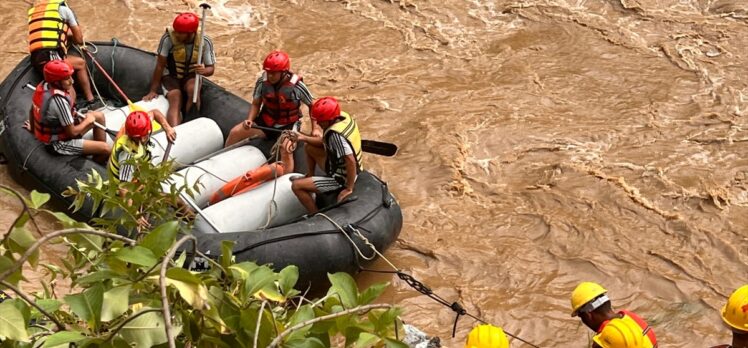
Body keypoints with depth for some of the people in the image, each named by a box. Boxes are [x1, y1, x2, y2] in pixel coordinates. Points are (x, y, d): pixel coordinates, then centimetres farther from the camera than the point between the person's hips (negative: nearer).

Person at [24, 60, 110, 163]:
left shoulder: (42, 85, -8)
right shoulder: (59, 101, -34)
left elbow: (32, 111, 11)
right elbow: (72, 132, -25)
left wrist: (33, 128, 29)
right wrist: (87, 121, -7)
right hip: (59, 144, -10)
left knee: (99, 116, 17)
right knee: (106, 149, -15)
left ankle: (100, 152, 22)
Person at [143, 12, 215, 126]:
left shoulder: (204, 42, -17)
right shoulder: (168, 38, -23)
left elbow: (211, 68, -8)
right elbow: (160, 65, -16)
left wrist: (204, 71, -33)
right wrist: (153, 91, -15)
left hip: (191, 76, 1)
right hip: (171, 76, -1)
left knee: (193, 89, -33)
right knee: (175, 99, -30)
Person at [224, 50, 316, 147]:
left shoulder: (296, 86, -19)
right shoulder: (262, 82, -12)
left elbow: (312, 105, -6)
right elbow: (256, 104, 3)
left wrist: (315, 128, -12)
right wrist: (249, 120, -15)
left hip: (287, 127, -4)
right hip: (265, 122, 4)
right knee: (235, 132, -9)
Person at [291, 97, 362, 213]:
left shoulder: (335, 135, -35)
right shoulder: (343, 116, -8)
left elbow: (351, 161, -38)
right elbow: (325, 141, 6)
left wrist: (349, 188, -30)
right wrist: (305, 138, -6)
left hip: (340, 179, -9)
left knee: (296, 186, -10)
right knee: (309, 147, 21)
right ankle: (309, 177, 38)